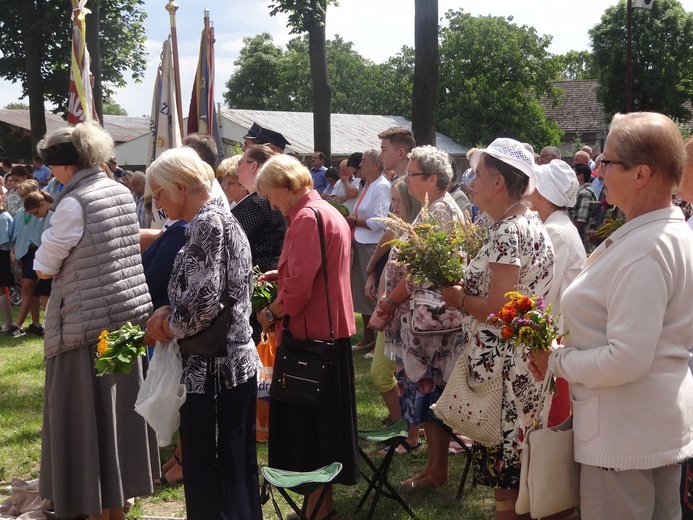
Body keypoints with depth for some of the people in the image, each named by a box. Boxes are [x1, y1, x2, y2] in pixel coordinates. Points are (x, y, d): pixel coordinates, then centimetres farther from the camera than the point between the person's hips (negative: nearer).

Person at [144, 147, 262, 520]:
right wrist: (169, 312, 2)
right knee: (235, 471, 18)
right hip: (237, 362, 10)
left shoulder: (207, 223, -16)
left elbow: (203, 300, -23)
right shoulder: (221, 218, 14)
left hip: (213, 370, -10)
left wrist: (168, 326, -5)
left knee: (210, 479, 1)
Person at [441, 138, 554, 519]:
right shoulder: (530, 222, 11)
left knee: (504, 468, 2)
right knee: (518, 463, 19)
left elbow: (498, 308, -23)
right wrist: (468, 288, 11)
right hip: (524, 357, 10)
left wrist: (459, 299, -8)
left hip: (505, 366, -10)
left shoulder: (507, 232, -20)